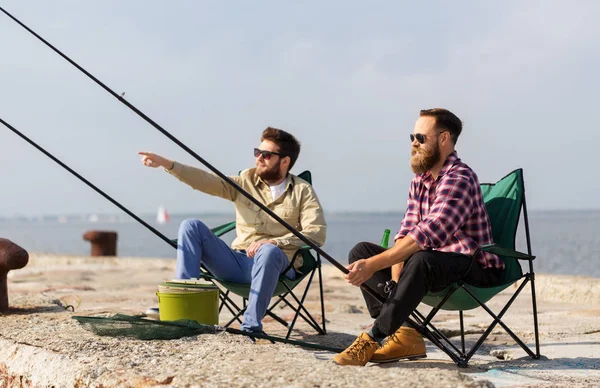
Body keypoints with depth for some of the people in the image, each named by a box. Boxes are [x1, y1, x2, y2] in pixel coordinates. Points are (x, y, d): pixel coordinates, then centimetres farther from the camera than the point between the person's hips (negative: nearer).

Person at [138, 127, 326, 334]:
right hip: (237, 262, 4)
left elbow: (317, 233, -11)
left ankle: (252, 325, -30)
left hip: (274, 264, -4)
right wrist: (167, 164, -15)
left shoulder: (303, 192, 3)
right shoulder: (246, 181, 12)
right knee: (192, 226, -10)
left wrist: (274, 242, -23)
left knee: (269, 251, -38)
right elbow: (206, 181, -2)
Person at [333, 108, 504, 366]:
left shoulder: (459, 179, -20)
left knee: (421, 261, -39)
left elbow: (428, 235, -32)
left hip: (475, 269, -9)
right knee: (360, 251, -2)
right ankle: (402, 334, -18)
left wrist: (374, 264, -36)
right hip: (437, 261, 9)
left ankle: (374, 339, -29)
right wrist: (395, 279, -14)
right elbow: (407, 230, 4)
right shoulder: (420, 180, 8)